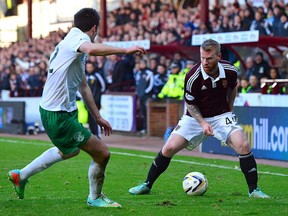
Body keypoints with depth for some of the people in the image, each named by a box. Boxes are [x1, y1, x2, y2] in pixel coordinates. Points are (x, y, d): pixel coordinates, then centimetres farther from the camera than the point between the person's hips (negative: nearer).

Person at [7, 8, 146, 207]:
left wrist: (97, 117, 23)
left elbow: (83, 86, 21)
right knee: (102, 153, -7)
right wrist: (125, 50, -42)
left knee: (70, 150, 35)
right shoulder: (77, 37, -16)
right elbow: (91, 49, -43)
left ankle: (21, 175, 43)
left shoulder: (75, 43, 14)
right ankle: (95, 198, 17)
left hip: (64, 111, 11)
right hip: (58, 115, -11)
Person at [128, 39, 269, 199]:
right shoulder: (193, 77, -23)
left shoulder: (230, 71, -14)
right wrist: (202, 123, -21)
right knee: (168, 148, -10)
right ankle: (147, 185, 9)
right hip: (195, 117, -1)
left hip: (221, 115, 1)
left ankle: (253, 190, -8)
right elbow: (190, 104, -9)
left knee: (243, 145, -21)